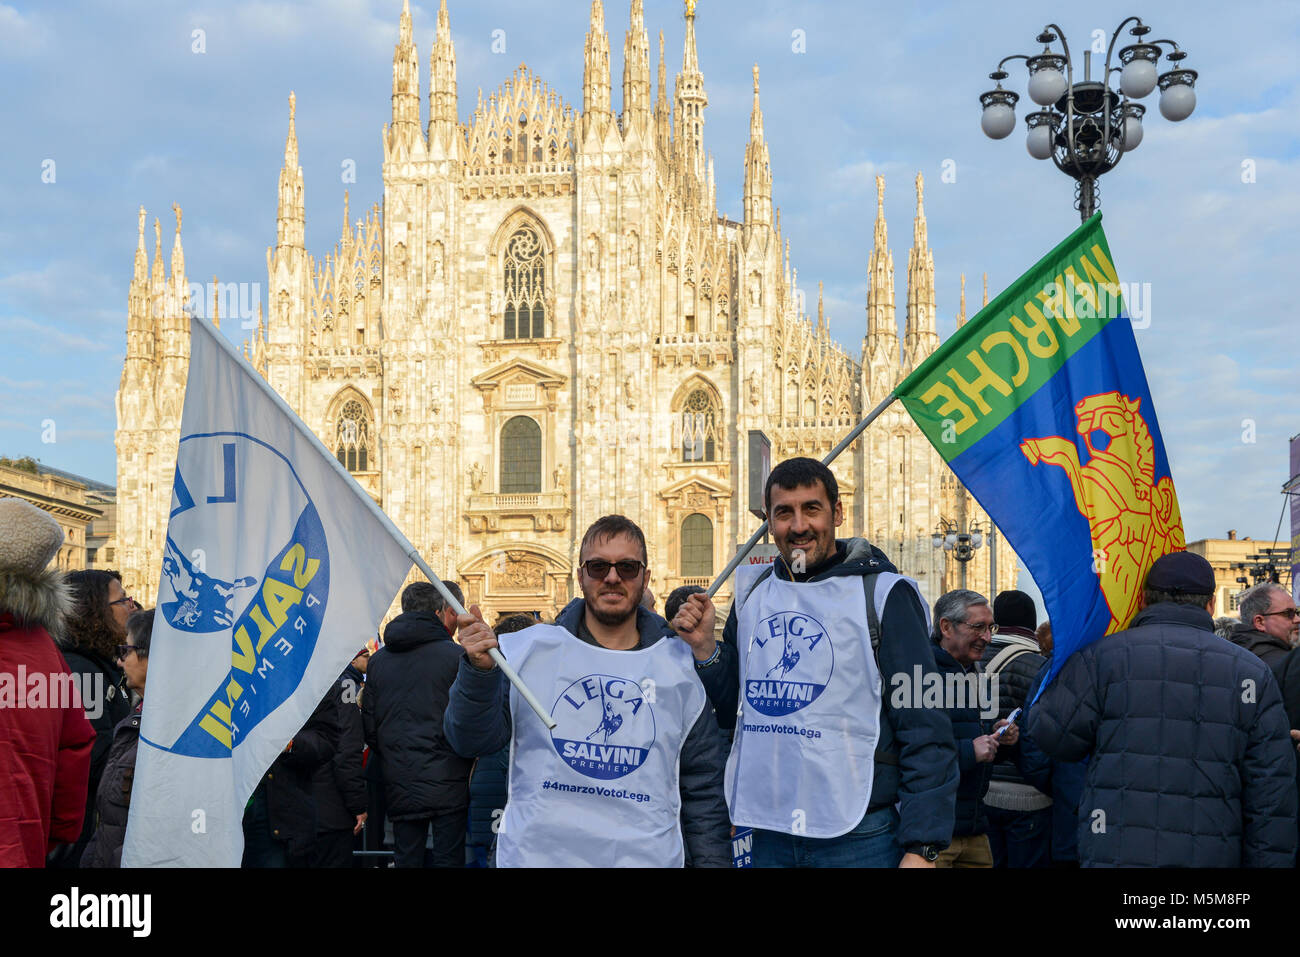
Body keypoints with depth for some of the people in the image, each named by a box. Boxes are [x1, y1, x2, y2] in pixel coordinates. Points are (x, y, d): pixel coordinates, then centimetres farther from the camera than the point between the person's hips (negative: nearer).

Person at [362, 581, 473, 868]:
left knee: (406, 859, 11)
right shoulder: (455, 656, -8)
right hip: (447, 783, -4)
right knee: (448, 859, 1)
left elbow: (370, 730, 10)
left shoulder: (378, 660, 7)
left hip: (399, 787, 4)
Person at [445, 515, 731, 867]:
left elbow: (703, 792, 6)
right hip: (536, 854, -1)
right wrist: (478, 670, -19)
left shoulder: (681, 669, 3)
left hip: (648, 856, 1)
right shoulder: (528, 650, 0)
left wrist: (713, 861, 1)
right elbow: (472, 742, -4)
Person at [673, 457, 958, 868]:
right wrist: (704, 648, -1)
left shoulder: (883, 594, -6)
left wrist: (922, 846, -14)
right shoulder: (751, 600, 9)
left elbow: (925, 730, -10)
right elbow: (729, 711, 15)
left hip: (860, 840, -4)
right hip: (768, 836, 5)